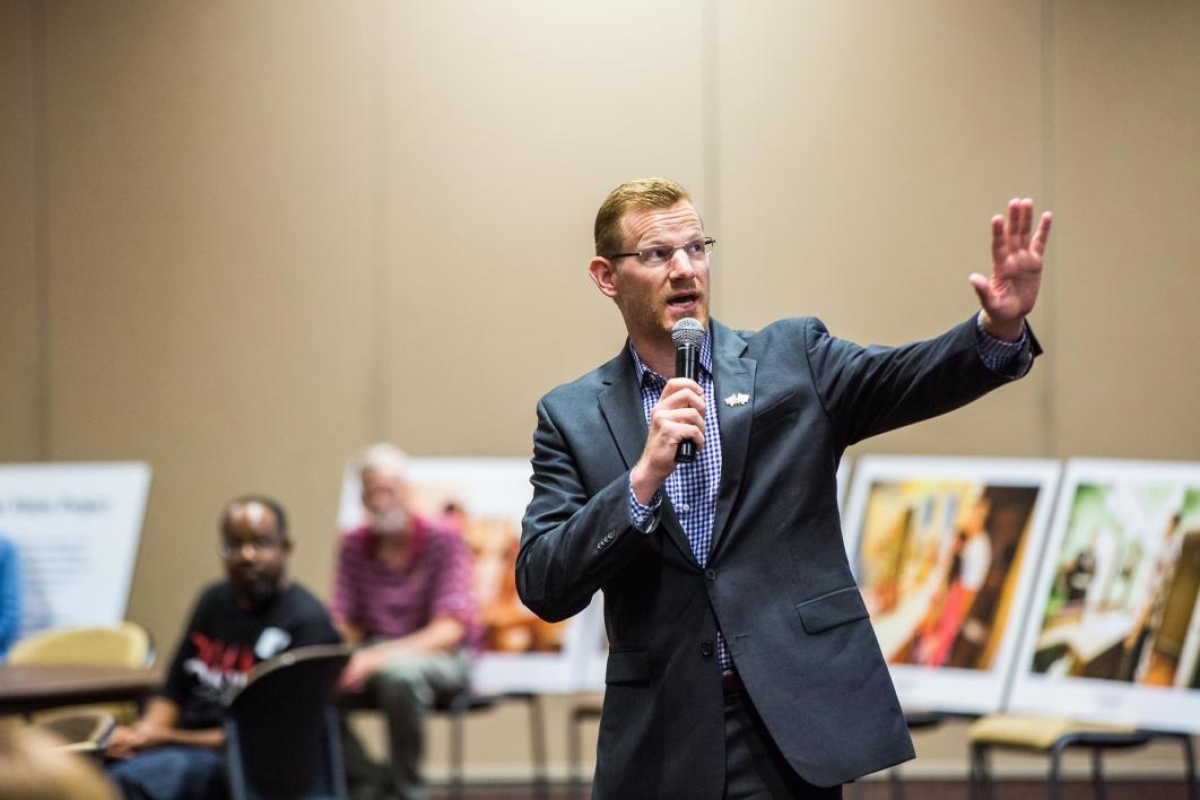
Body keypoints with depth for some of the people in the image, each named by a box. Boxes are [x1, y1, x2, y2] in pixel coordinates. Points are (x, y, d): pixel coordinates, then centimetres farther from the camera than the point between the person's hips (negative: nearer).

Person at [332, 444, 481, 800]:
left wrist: (380, 656, -31)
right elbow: (346, 626, 3)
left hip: (444, 659, -4)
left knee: (398, 672, -39)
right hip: (375, 657, 4)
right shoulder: (353, 546, 3)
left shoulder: (442, 540, -10)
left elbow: (449, 631, -17)